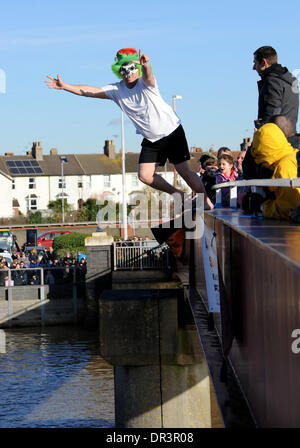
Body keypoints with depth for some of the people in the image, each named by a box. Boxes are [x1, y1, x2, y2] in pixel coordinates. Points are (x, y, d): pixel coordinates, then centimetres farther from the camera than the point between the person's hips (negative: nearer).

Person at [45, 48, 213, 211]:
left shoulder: (145, 83, -19)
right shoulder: (116, 90, -3)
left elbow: (148, 76, -43)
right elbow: (90, 91, -5)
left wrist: (145, 65, -67)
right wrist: (64, 86, -13)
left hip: (172, 132, -6)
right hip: (150, 139, 6)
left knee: (184, 170, -8)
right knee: (145, 175, -4)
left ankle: (206, 201, 11)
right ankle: (178, 194, 17)